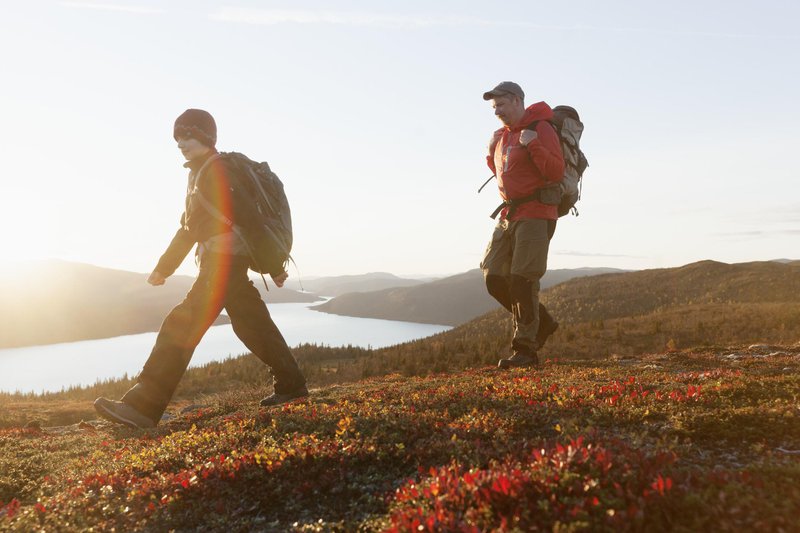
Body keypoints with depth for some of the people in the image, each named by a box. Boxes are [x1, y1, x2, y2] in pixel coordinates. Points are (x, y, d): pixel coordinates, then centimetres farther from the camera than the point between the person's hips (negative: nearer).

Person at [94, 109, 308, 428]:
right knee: (254, 327, 14)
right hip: (218, 262, 10)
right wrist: (164, 268, 23)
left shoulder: (219, 171, -10)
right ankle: (291, 386, 25)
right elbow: (189, 227, 24)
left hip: (224, 261, -10)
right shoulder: (198, 173, 20)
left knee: (182, 327, -13)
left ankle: (143, 407, -13)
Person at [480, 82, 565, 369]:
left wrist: (532, 145, -24)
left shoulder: (541, 129, -8)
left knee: (522, 280, -11)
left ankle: (525, 349, -1)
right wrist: (491, 153, 15)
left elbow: (556, 172, -17)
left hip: (536, 215, -8)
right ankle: (542, 323, 20)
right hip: (509, 215, 8)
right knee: (494, 279, 2)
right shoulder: (502, 135, 16)